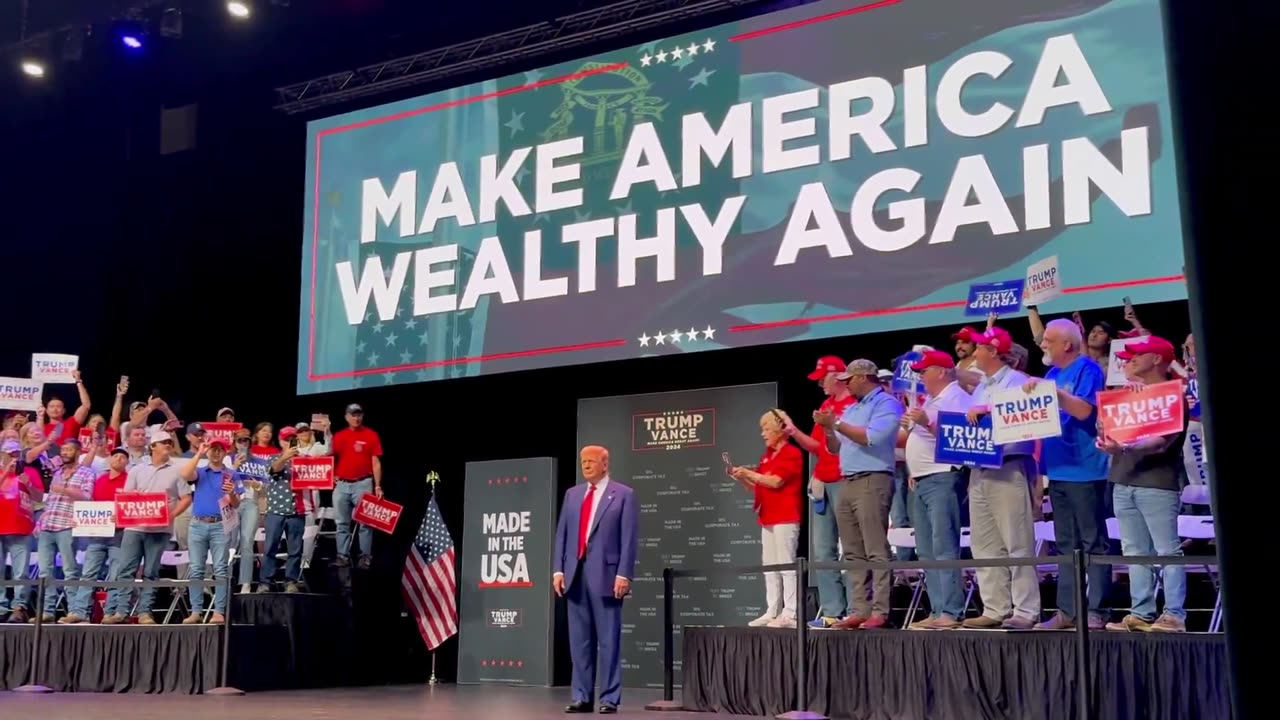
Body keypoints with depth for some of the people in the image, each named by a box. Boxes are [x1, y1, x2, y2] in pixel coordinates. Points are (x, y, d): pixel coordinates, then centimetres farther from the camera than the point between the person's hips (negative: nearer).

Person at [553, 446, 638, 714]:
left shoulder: (623, 495, 1)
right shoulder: (572, 494, 15)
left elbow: (629, 539, -5)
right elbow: (562, 534, 13)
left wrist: (623, 574, -12)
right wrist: (558, 569, 4)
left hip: (606, 575, -5)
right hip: (575, 574, 5)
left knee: (608, 640, -1)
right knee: (579, 640, 8)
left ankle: (609, 698, 5)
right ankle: (582, 697, 14)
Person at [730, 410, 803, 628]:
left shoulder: (791, 453, -7)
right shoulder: (767, 456, 19)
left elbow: (775, 481, -18)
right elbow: (759, 487, 21)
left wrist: (748, 472, -12)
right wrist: (741, 477, 7)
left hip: (785, 518, -9)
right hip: (768, 518, 9)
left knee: (786, 565, -9)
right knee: (770, 567, 9)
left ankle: (790, 614, -9)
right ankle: (772, 612, 12)